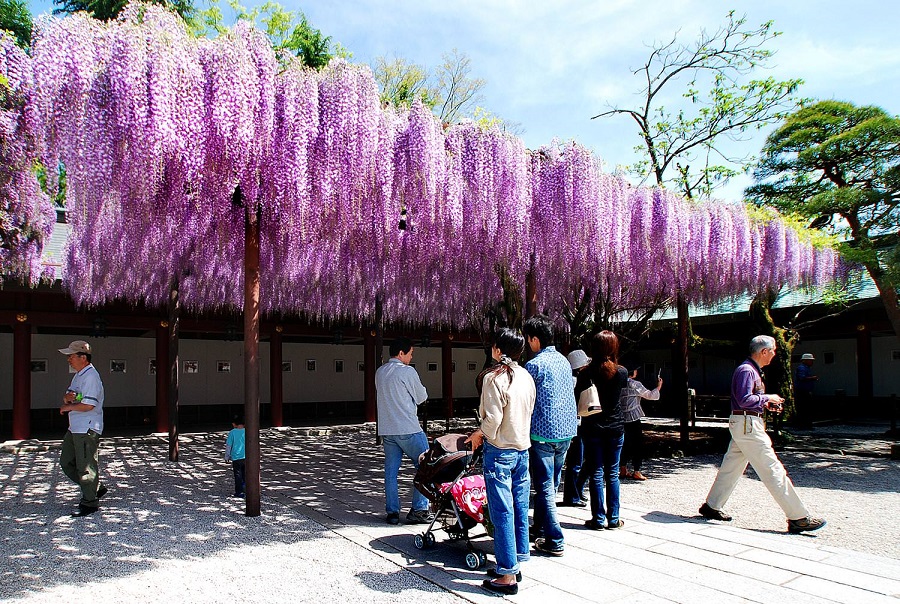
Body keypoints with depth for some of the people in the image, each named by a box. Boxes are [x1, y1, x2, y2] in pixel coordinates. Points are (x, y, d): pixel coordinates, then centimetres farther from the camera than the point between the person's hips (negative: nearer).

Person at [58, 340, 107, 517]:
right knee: (66, 462, 16)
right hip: (75, 428, 11)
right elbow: (68, 397, 19)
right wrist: (67, 397, -5)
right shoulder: (78, 375, 16)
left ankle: (89, 502, 9)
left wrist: (67, 407, -10)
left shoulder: (91, 376, -17)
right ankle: (95, 489, 26)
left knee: (86, 467, -2)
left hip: (87, 429, -11)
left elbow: (88, 405, -25)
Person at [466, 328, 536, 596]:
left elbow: (493, 418, -20)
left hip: (499, 451, -7)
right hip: (522, 449, 7)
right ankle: (516, 564, 25)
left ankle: (507, 576, 5)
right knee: (520, 509, 13)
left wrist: (479, 434, 1)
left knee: (502, 513, -1)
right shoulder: (527, 377, 5)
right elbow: (528, 412, 10)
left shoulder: (494, 377, -16)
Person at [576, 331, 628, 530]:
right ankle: (613, 518, 17)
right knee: (612, 474, 11)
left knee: (596, 474, 6)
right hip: (616, 428, 2)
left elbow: (577, 399, -5)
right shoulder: (622, 373, -7)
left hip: (592, 428, -2)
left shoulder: (586, 374, -12)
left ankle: (599, 518, 10)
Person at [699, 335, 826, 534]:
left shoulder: (753, 370, 19)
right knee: (773, 470, -8)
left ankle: (711, 506, 20)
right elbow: (744, 400, -25)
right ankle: (798, 518, -5)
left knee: (731, 467, 14)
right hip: (747, 425, -11)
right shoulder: (746, 370, -15)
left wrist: (765, 404, 10)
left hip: (745, 425, 11)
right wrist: (767, 398, -13)